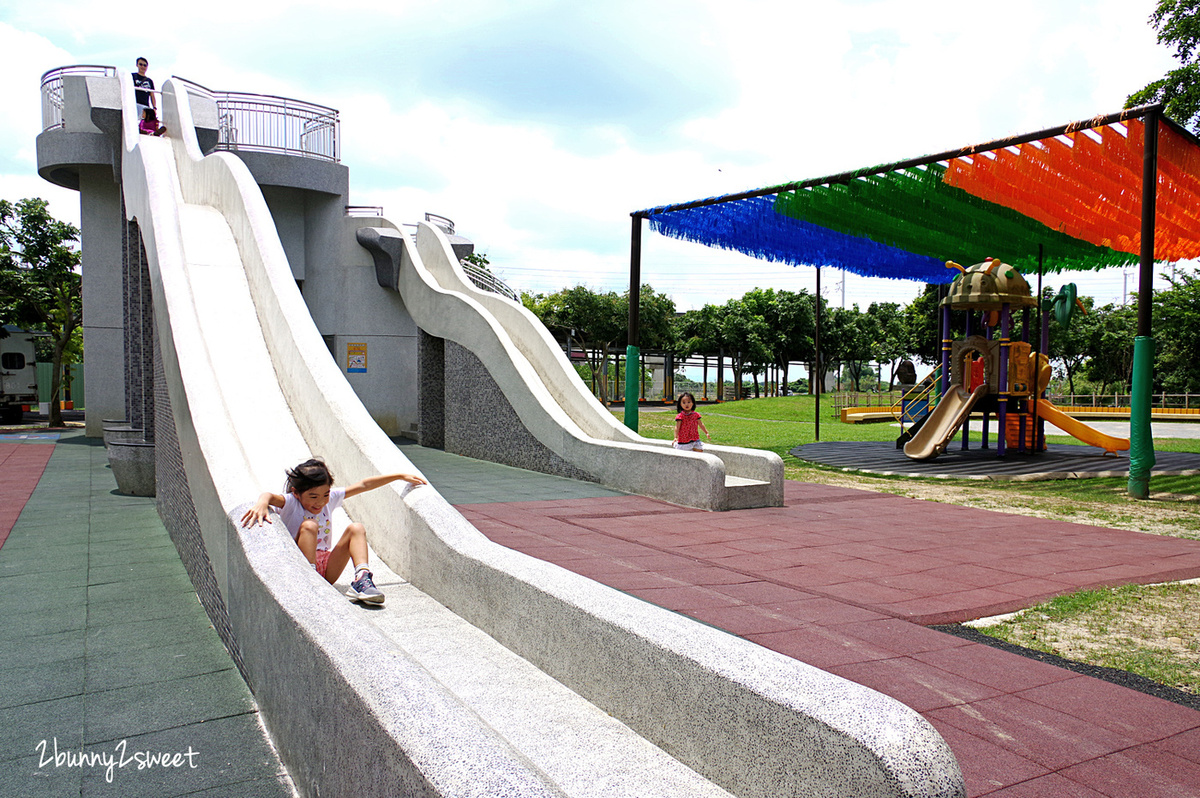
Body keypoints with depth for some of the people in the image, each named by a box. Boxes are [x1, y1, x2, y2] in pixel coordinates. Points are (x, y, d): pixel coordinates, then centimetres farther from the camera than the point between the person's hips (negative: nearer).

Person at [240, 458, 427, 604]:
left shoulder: (330, 498, 6)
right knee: (309, 525, -27)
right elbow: (270, 496, -33)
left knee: (356, 528, -11)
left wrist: (401, 476, 10)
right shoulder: (290, 503, -10)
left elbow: (363, 485, 9)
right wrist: (262, 503, -58)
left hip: (326, 569, 5)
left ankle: (361, 579, -31)